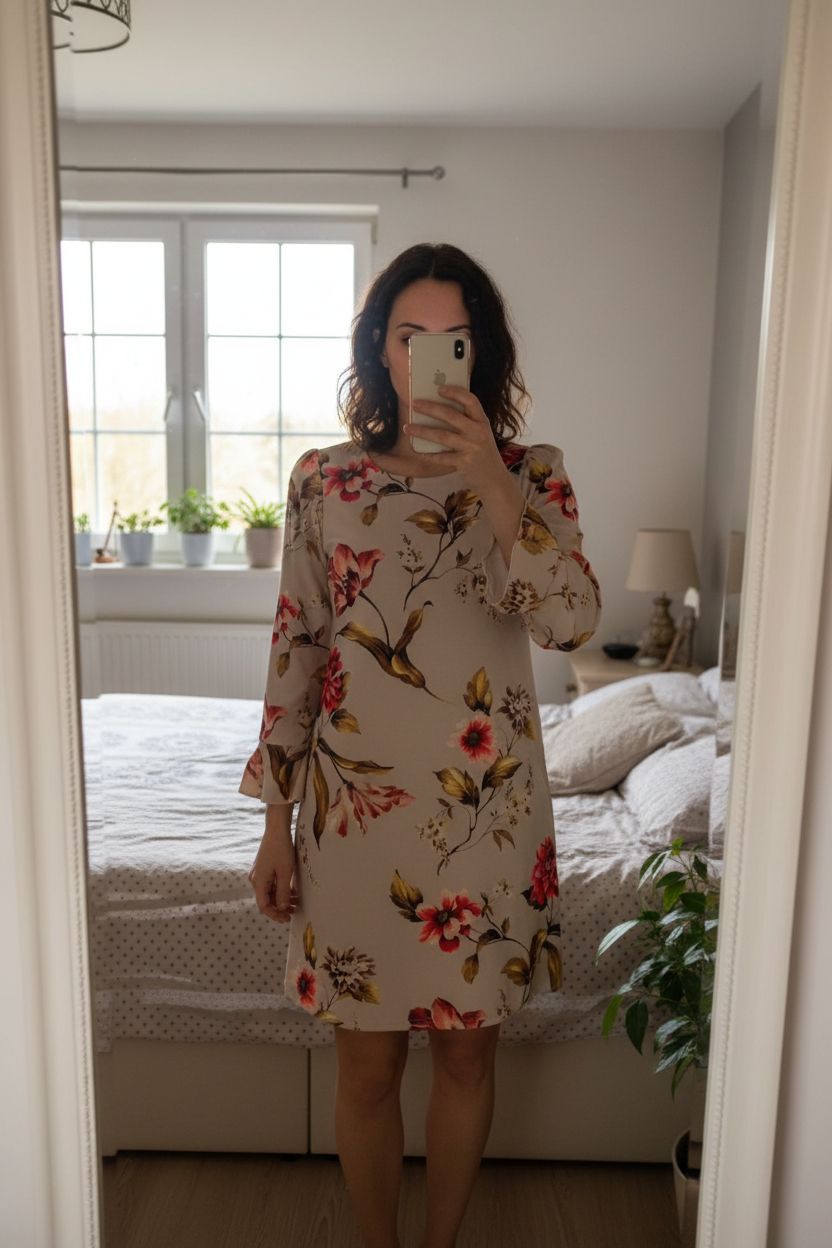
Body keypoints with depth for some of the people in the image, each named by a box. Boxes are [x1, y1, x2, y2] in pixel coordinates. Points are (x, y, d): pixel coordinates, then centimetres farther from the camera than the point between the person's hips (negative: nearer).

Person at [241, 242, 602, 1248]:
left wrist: (491, 482, -25)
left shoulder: (531, 475, -1)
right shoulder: (324, 479, 0)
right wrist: (276, 821, 2)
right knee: (368, 1062, 14)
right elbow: (295, 648, 1)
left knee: (467, 1047, 17)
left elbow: (572, 621, -16)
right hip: (358, 808, 0)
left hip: (489, 812, 1)